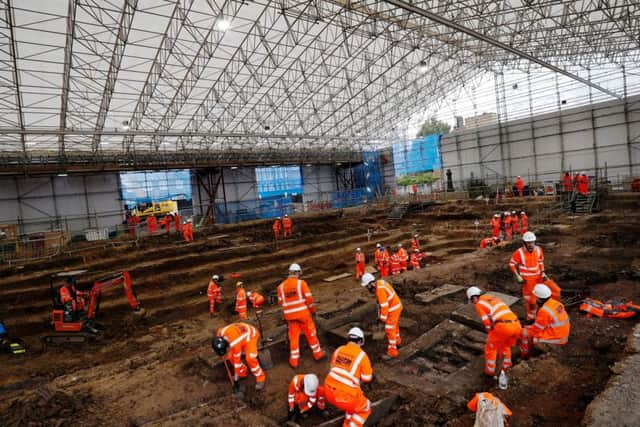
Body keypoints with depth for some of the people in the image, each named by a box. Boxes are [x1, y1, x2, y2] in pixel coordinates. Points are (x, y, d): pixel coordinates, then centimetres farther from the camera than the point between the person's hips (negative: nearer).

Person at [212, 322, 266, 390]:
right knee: (231, 356, -1)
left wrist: (236, 374, -10)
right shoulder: (219, 334, -23)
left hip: (251, 335, -8)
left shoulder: (235, 343, -39)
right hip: (241, 333, 8)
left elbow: (237, 359, -24)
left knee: (250, 358, -24)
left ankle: (260, 378, -3)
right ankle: (243, 372, 22)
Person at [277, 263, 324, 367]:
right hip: (303, 313, -2)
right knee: (311, 333, 14)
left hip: (290, 315, 2)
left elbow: (280, 302, 4)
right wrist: (312, 309, 6)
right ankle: (317, 353, 28)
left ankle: (294, 360, 16)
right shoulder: (301, 283, -9)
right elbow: (309, 298, -9)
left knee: (293, 337, 12)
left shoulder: (281, 286, 1)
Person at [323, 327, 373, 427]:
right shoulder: (362, 355, -8)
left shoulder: (339, 350, 6)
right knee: (365, 409, 21)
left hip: (329, 390, 6)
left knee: (355, 400, 33)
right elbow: (367, 378, 1)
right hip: (345, 394, -6)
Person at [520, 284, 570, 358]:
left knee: (524, 332, -5)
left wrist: (528, 328, 4)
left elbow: (537, 328, -16)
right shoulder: (556, 303, -1)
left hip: (556, 338, -9)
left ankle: (524, 355, 7)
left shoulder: (544, 311, -25)